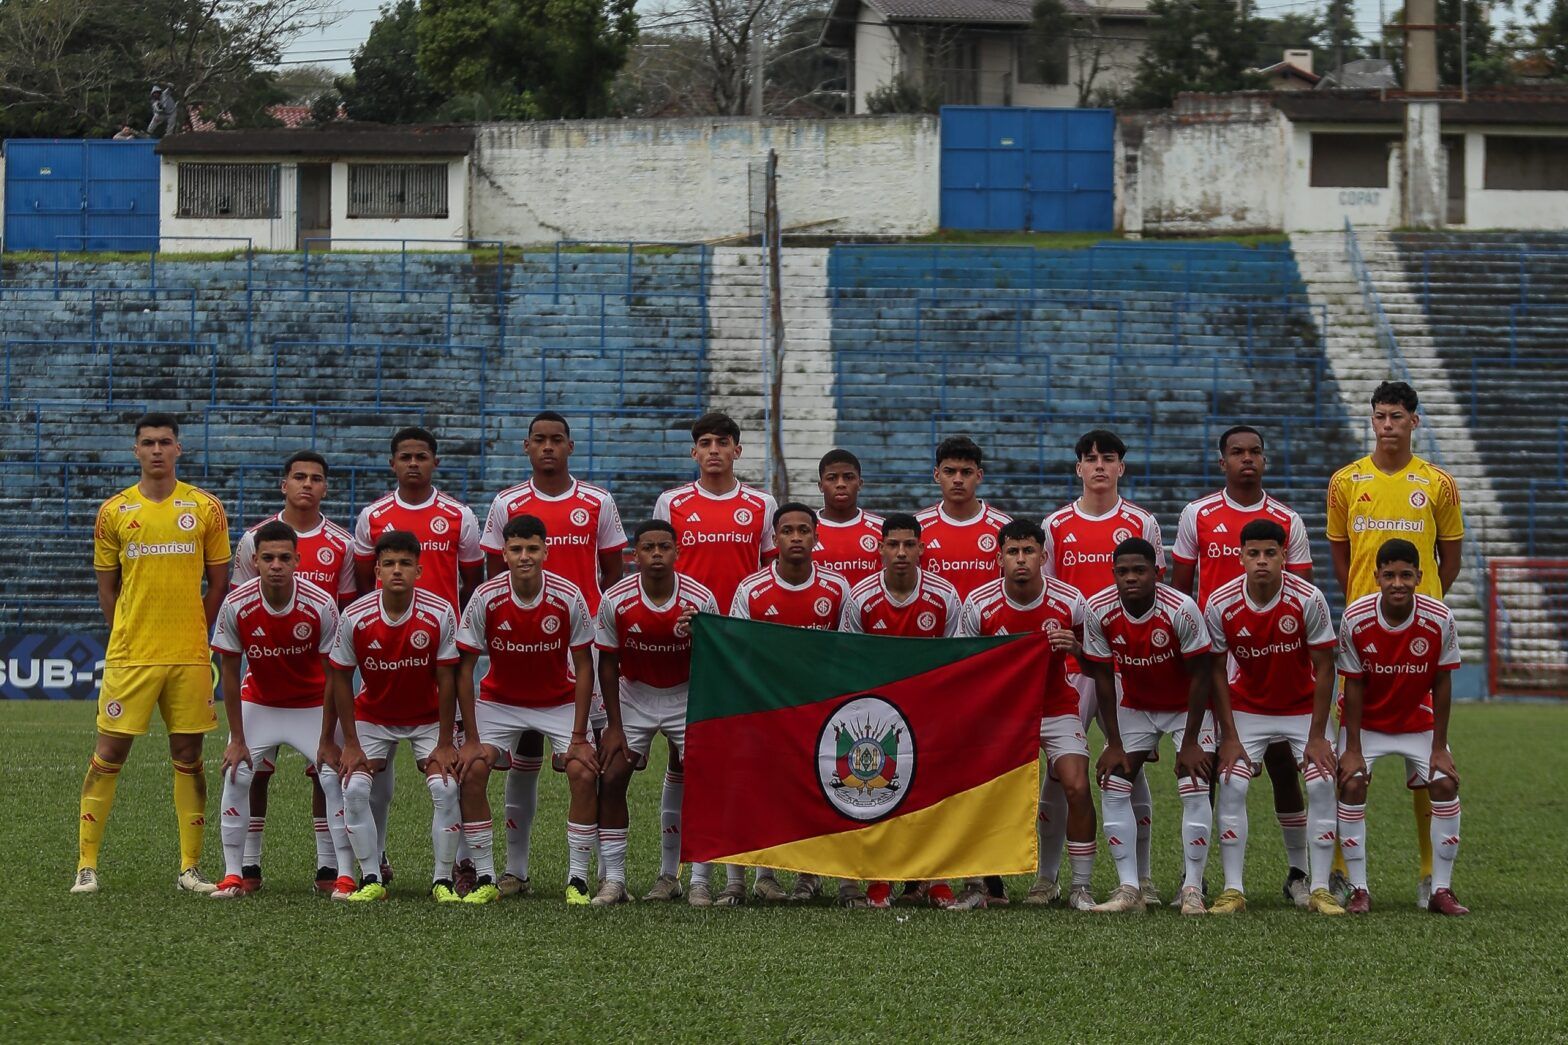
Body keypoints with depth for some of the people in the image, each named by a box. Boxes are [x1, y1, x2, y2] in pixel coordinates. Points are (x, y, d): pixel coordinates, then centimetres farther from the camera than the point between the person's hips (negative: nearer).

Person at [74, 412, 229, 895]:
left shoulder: (205, 508, 3)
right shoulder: (114, 511, 4)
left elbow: (218, 583, 9)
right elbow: (107, 587, 10)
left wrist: (192, 634, 5)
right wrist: (128, 637, 6)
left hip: (190, 656, 1)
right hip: (128, 655, 0)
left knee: (188, 756, 5)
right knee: (108, 754, -2)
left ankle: (190, 868, 11)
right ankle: (86, 865, 3)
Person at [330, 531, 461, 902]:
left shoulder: (440, 614, -21)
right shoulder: (355, 617, -19)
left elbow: (446, 680, -14)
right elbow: (341, 679, -9)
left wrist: (444, 744, -14)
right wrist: (350, 743, -11)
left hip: (428, 717, -1)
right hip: (373, 716, 1)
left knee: (445, 786, -18)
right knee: (354, 787, -17)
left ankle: (442, 880, -5)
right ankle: (371, 880, -6)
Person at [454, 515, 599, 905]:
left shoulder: (568, 598, -20)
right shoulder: (486, 599, -20)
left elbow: (583, 667, -12)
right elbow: (465, 667, -13)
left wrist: (579, 737, -16)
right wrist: (472, 738, -16)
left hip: (560, 701, 0)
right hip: (499, 700, 1)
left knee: (584, 773, -20)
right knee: (470, 771, -18)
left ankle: (577, 880, -8)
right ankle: (485, 879, -8)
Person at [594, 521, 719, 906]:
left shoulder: (700, 600, -18)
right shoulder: (616, 600, -16)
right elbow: (608, 662, -6)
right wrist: (614, 726, -7)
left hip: (687, 696, -1)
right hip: (634, 696, 1)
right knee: (610, 778, -10)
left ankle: (700, 881, -4)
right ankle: (613, 879, -1)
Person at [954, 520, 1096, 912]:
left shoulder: (1069, 601, -13)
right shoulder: (979, 604, -13)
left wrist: (1074, 645, -22)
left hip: (1057, 708, 0)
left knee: (1077, 788, -17)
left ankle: (1081, 888, -5)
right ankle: (976, 886, 2)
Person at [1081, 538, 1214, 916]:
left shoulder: (1181, 609, -29)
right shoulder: (1098, 611, -20)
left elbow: (1199, 676, -19)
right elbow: (1103, 678, -9)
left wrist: (1190, 742, -18)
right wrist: (1114, 743, -9)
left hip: (1187, 707, -3)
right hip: (1134, 707, 3)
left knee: (1195, 790, -16)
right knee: (1112, 788, -7)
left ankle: (1193, 888, -8)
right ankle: (1129, 888, -3)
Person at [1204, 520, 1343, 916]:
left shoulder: (1308, 599, -21)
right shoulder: (1220, 604, -18)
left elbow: (1323, 668, -14)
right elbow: (1217, 671, -8)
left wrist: (1317, 735, -15)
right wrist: (1229, 735, -12)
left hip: (1302, 708, -1)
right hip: (1247, 708, 1)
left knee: (1321, 785, -14)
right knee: (1231, 786, -15)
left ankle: (1320, 889, -7)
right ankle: (1233, 890, -9)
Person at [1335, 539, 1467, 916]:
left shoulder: (1439, 619, -22)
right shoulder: (1356, 618, -24)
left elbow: (1442, 683, -12)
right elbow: (1353, 685, -15)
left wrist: (1439, 747, -11)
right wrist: (1353, 749, -16)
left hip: (1418, 721, 1)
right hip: (1366, 722, -1)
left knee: (1445, 784, -14)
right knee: (1352, 784, -19)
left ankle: (1441, 891, -4)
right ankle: (1359, 891, -10)